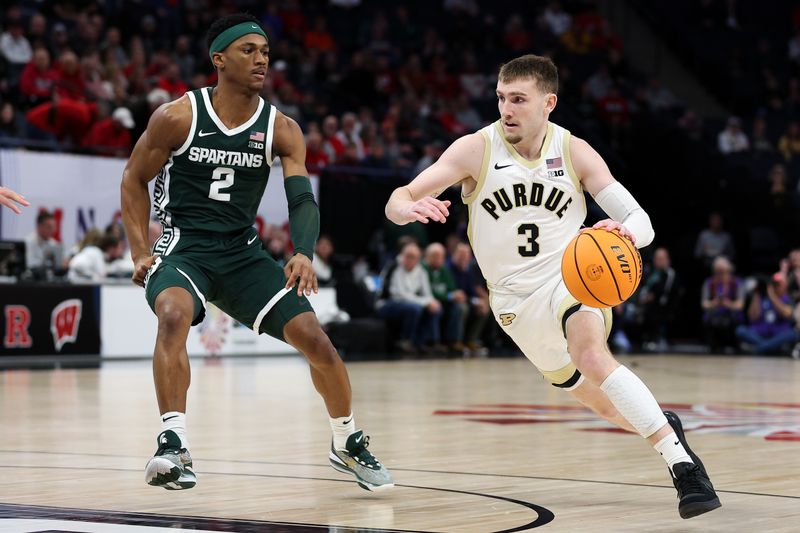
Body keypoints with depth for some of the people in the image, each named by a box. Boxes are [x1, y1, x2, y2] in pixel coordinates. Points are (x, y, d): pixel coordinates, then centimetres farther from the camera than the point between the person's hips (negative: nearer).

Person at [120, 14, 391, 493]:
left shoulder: (281, 129, -2)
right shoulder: (178, 117, -9)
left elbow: (303, 200, -10)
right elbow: (134, 179, 2)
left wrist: (304, 254, -30)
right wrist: (140, 253, -8)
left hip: (243, 253, 3)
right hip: (183, 249, -3)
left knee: (316, 339, -6)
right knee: (175, 315, -36)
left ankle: (348, 445, 18)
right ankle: (173, 445, -34)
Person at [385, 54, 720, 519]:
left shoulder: (575, 152, -9)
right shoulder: (476, 149, -10)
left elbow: (641, 222, -10)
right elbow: (397, 202, -16)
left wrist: (626, 231, -35)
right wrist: (410, 208, -41)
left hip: (571, 278, -2)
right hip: (516, 302, 2)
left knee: (591, 356, -35)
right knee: (609, 408, 12)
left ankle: (682, 461, -33)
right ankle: (663, 426, 45)